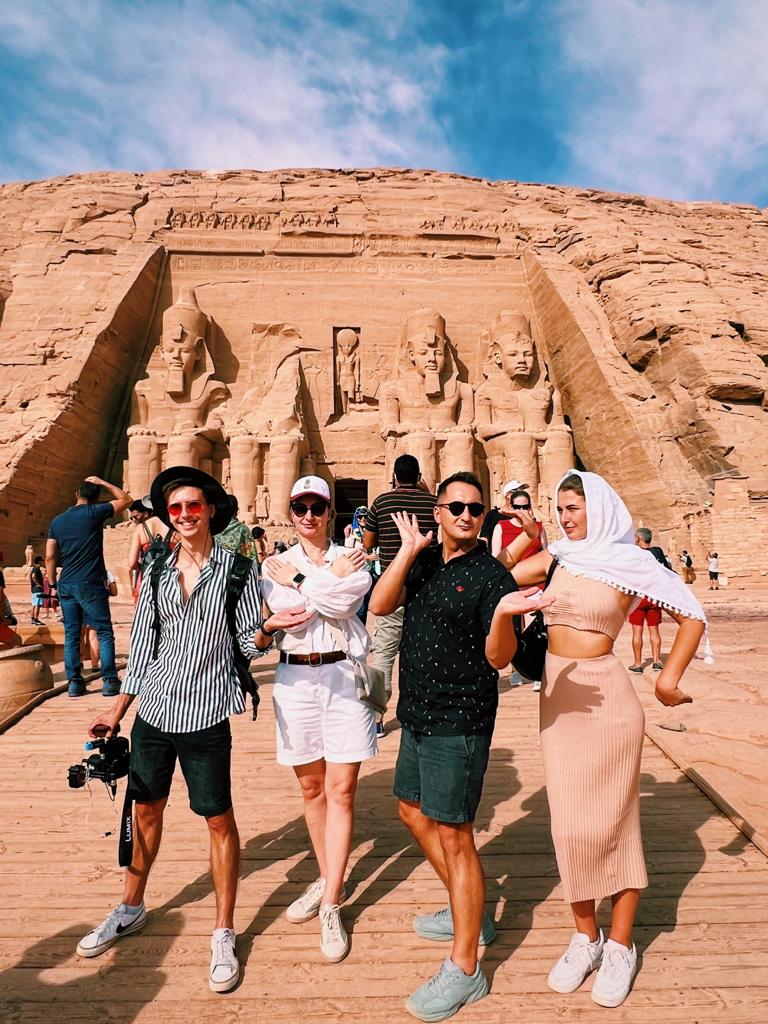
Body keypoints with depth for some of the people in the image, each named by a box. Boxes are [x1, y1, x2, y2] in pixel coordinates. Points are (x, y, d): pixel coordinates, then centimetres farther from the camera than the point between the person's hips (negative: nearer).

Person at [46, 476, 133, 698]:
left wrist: (53, 584, 15)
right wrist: (103, 483, 12)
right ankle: (109, 681, 0)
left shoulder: (57, 521, 10)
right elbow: (126, 499, 5)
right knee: (105, 633, 1)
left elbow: (49, 557, 9)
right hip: (90, 585, -5)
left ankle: (74, 682, 9)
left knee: (71, 635, 9)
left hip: (65, 586, 5)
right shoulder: (94, 513, -5)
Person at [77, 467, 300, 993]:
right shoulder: (157, 570, 4)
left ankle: (224, 934, 24)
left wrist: (266, 629, -27)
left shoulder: (236, 567, -7)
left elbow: (249, 644, -5)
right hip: (153, 711, 4)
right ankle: (131, 909, 44)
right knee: (146, 811, 21)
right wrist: (118, 707, 12)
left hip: (206, 716, -4)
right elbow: (142, 643, 11)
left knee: (219, 820, 6)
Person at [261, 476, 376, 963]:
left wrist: (298, 581, -9)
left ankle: (332, 906, 12)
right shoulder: (277, 564, 7)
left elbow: (345, 603, -16)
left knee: (341, 791, 0)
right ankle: (329, 880, 35)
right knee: (311, 787, 15)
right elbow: (285, 612, -10)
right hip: (296, 679, 3)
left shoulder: (352, 557, 3)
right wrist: (331, 578, -10)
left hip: (345, 676, -2)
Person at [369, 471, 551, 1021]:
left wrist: (503, 615, -39)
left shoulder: (492, 575, -13)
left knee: (453, 833, 0)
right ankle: (469, 912, 42)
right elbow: (379, 605, -7)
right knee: (413, 811, 22)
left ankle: (465, 970, 20)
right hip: (418, 714, 8)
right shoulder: (424, 561, 5)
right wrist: (408, 549, -15)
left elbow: (498, 657, -19)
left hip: (459, 721, -8)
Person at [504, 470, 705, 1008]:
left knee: (612, 822, 7)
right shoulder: (555, 559, 5)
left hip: (607, 698, -4)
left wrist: (669, 677, -11)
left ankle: (620, 945, 28)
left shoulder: (630, 562, -5)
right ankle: (585, 937, 30)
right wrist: (524, 538, 4)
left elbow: (693, 614, -4)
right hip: (557, 700, 4)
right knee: (569, 826, 10)